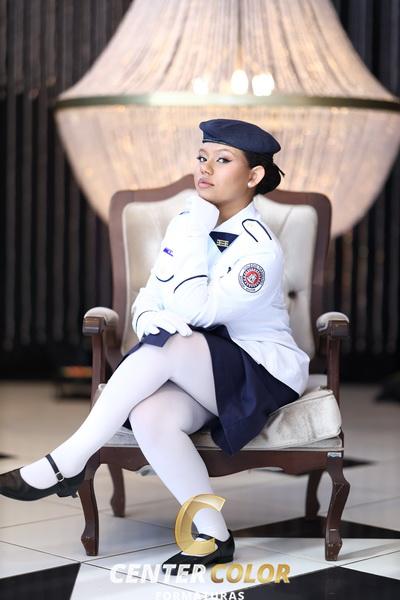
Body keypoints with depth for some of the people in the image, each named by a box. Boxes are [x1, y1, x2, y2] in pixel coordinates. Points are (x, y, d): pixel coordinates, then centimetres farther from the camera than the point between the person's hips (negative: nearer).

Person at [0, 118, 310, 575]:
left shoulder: (259, 248, -16)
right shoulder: (188, 225, 7)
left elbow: (195, 311, -24)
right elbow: (149, 298, 7)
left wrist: (193, 235, -18)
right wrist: (149, 317, -18)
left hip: (261, 374, -5)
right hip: (196, 374, 5)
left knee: (166, 345, -34)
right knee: (148, 417, -31)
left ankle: (67, 463, -23)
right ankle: (213, 536, -18)